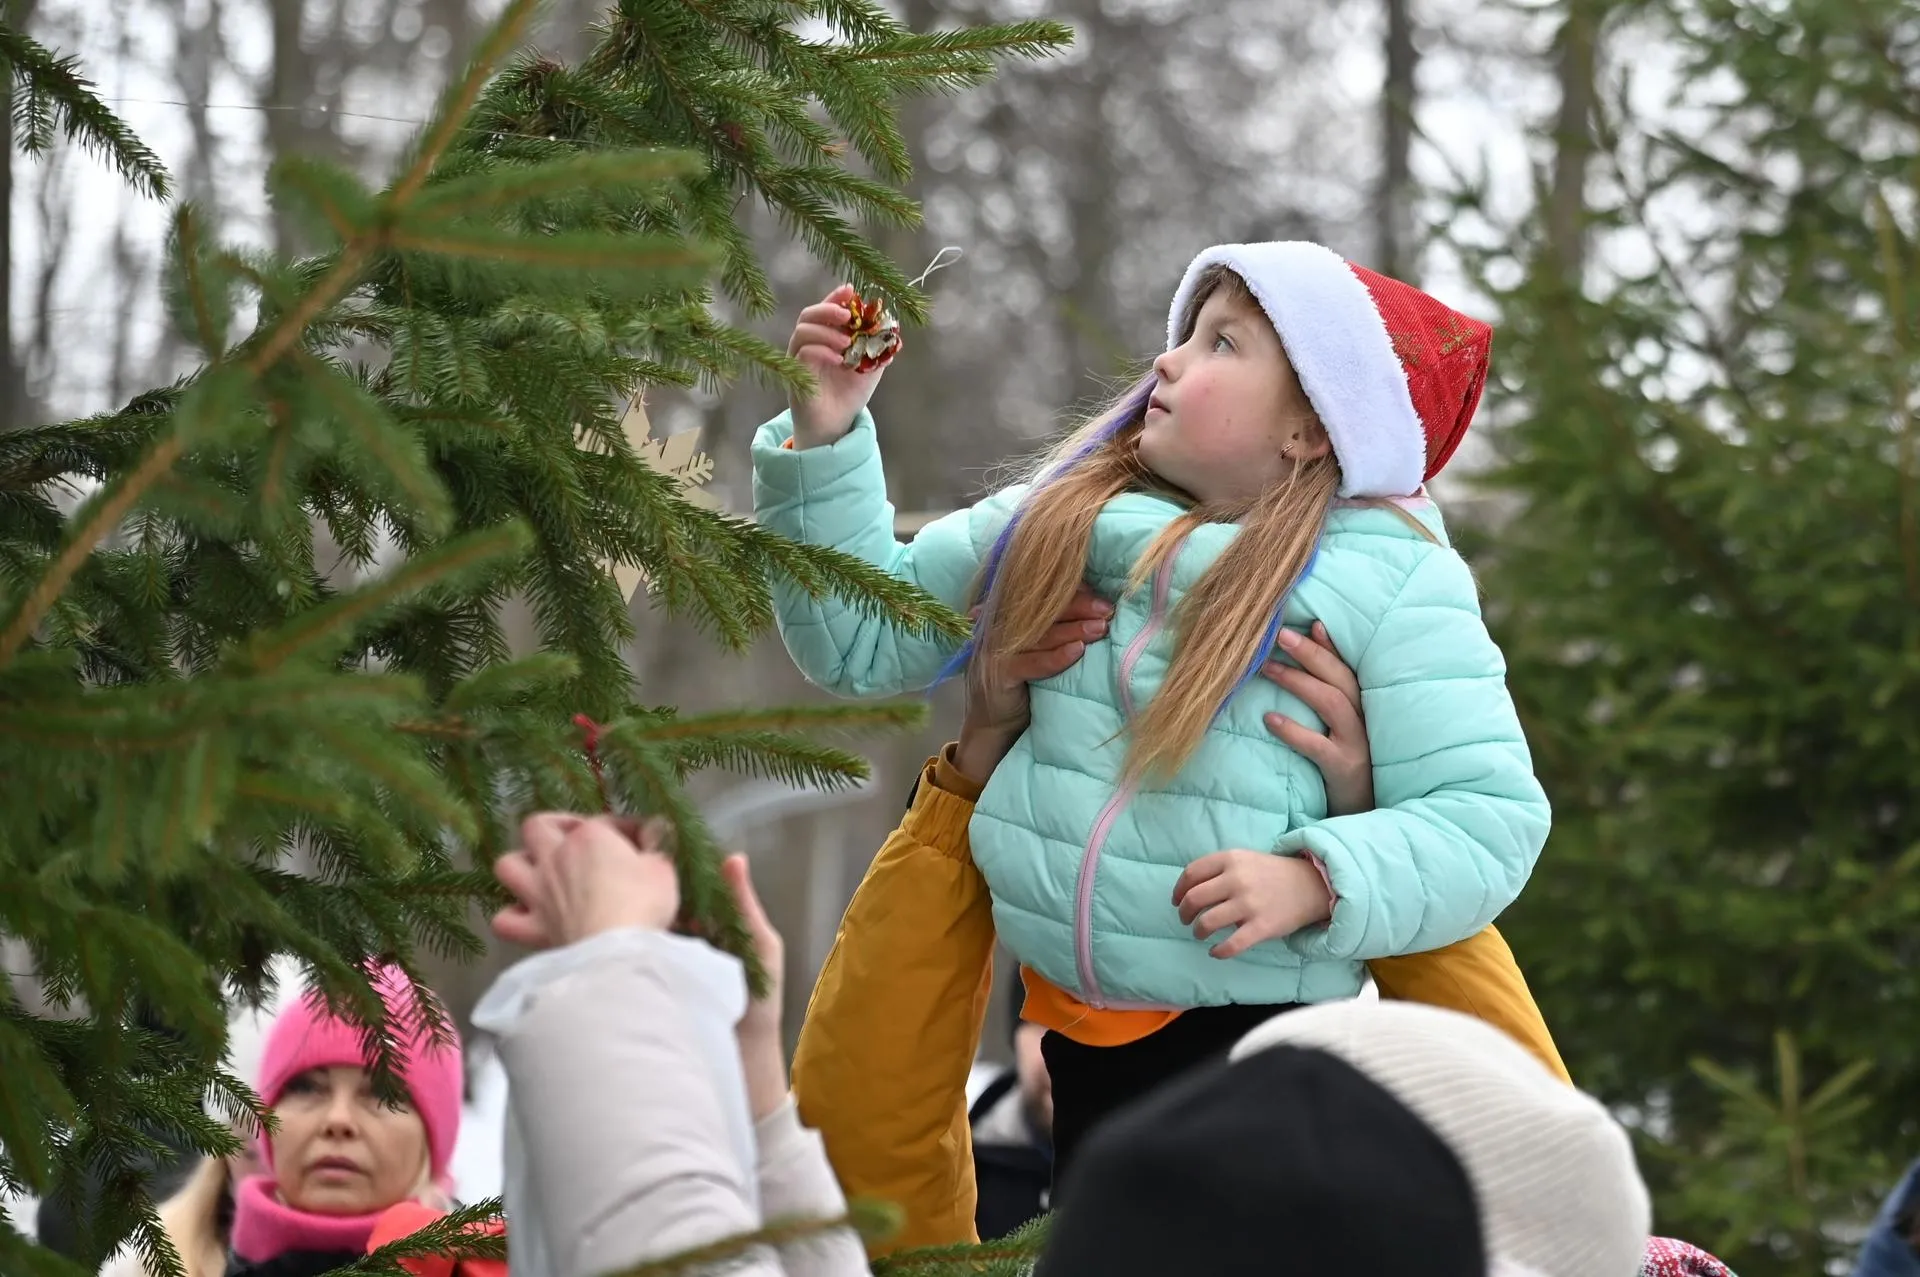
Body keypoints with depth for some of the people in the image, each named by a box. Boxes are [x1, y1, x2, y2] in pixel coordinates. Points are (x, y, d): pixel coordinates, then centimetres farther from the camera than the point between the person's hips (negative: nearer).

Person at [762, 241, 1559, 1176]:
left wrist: (1313, 881, -29)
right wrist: (825, 440, -1)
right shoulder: (1056, 521, 5)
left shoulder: (1393, 581, -10)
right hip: (1082, 1043, 5)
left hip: (1258, 1033, -5)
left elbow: (1491, 818, -14)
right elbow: (862, 640, 9)